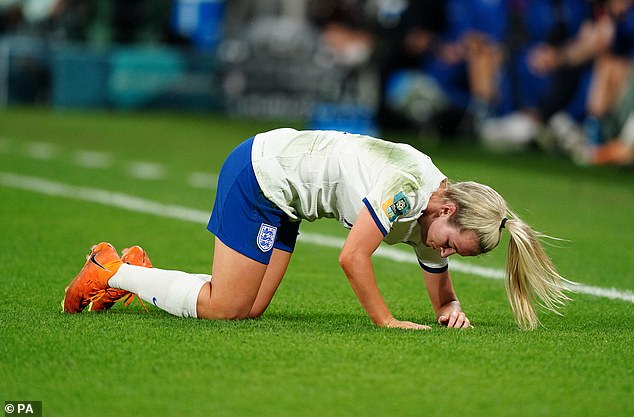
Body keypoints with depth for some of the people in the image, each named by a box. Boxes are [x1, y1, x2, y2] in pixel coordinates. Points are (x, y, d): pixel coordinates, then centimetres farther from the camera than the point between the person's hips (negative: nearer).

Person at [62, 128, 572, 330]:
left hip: (280, 200, 9)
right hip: (259, 170, -9)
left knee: (249, 309, 4)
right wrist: (387, 321, -24)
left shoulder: (432, 217, -1)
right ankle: (112, 272, 7)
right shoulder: (406, 186, -28)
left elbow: (441, 287, 12)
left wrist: (451, 307, -10)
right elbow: (353, 257, -30)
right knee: (221, 309, -8)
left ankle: (136, 273, 17)